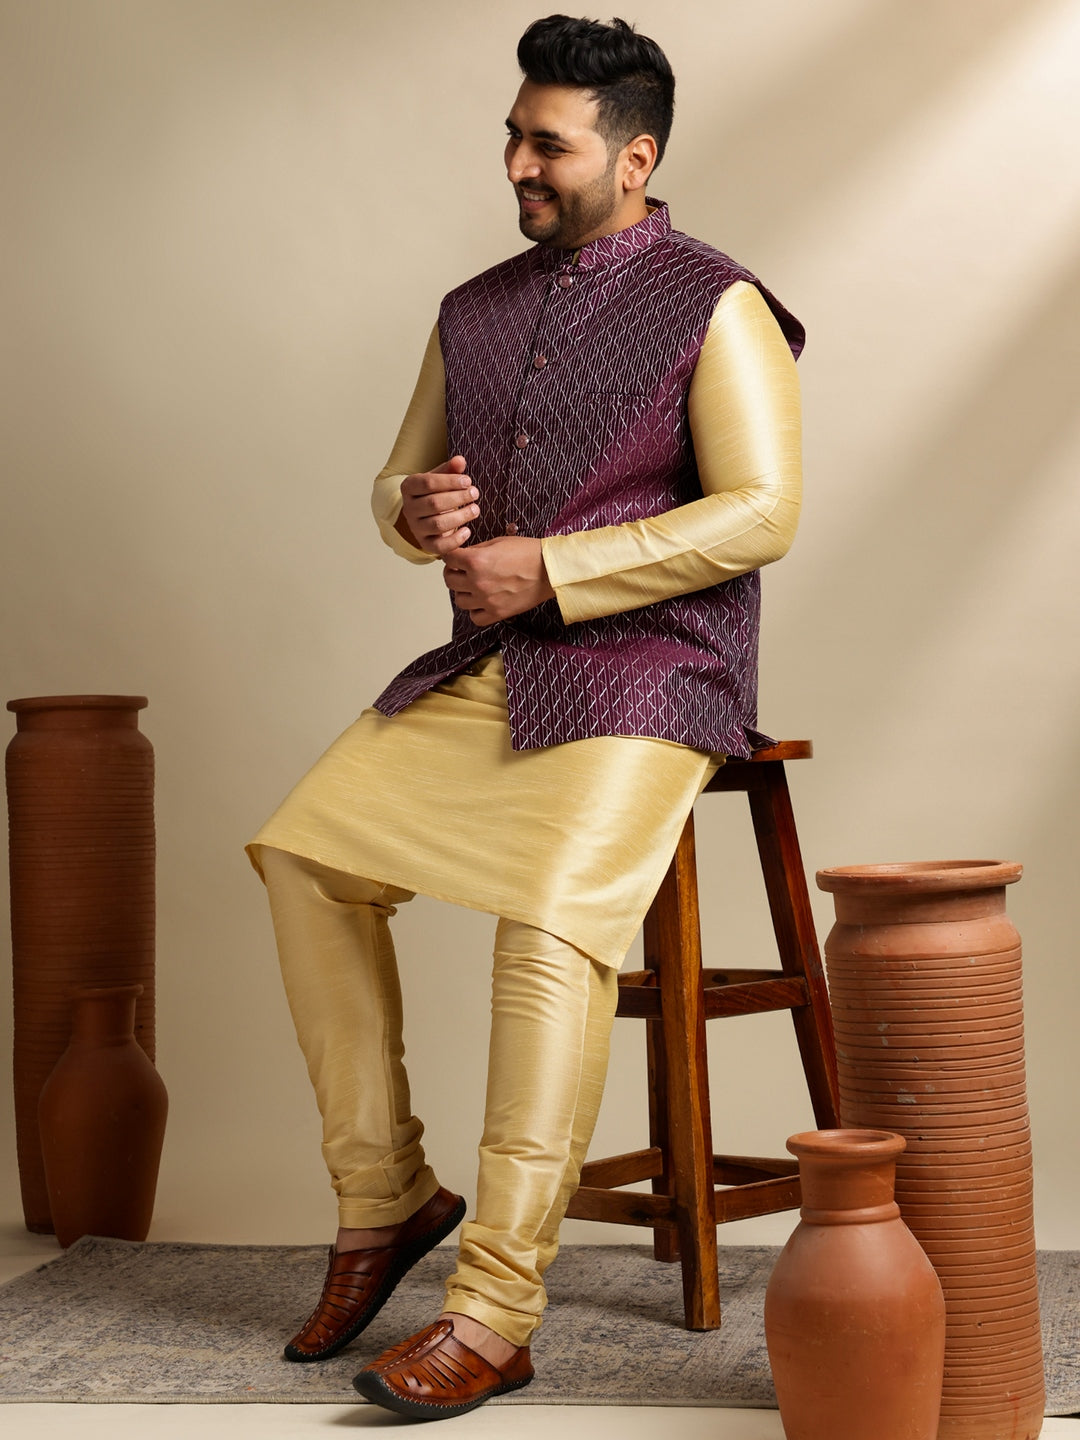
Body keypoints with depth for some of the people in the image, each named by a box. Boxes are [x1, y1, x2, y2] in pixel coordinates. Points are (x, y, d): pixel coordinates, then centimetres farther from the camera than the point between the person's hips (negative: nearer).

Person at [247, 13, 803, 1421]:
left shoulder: (714, 305, -5)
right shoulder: (475, 312, 15)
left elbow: (760, 513, -14)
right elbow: (401, 480, 22)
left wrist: (546, 567, -18)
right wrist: (416, 508, -5)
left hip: (651, 669, -7)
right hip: (488, 665, 7)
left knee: (552, 924, -28)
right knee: (306, 846, -6)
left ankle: (493, 1316, -26)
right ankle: (384, 1197, 5)